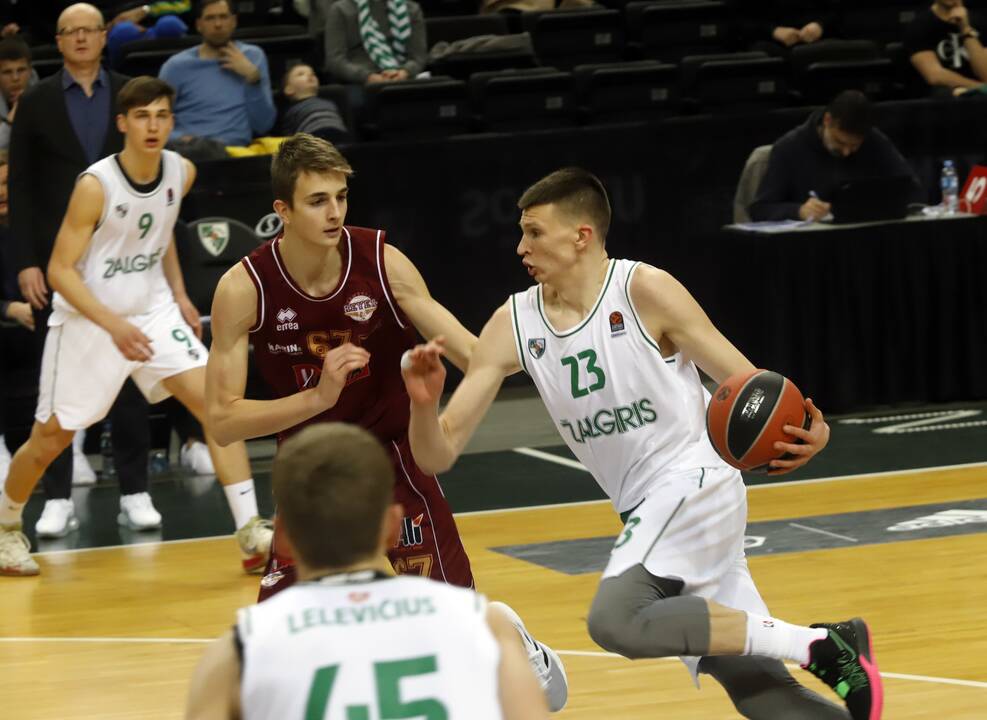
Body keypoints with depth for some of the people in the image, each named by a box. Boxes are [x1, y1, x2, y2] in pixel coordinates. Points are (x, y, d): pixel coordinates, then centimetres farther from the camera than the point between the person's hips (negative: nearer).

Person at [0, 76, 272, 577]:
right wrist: (114, 325, -30)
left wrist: (178, 294, 7)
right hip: (88, 319, -4)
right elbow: (60, 270, -20)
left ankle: (251, 534, -15)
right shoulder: (96, 185, -22)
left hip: (153, 310, 4)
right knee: (50, 438, 5)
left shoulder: (182, 173, -5)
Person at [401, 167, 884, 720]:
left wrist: (807, 432, -30)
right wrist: (425, 403, -23)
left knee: (618, 619, -29)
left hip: (695, 482, -6)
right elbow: (438, 455, -1)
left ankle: (820, 646, -21)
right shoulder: (513, 326, 1)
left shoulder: (644, 290, -13)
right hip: (645, 507, 6)